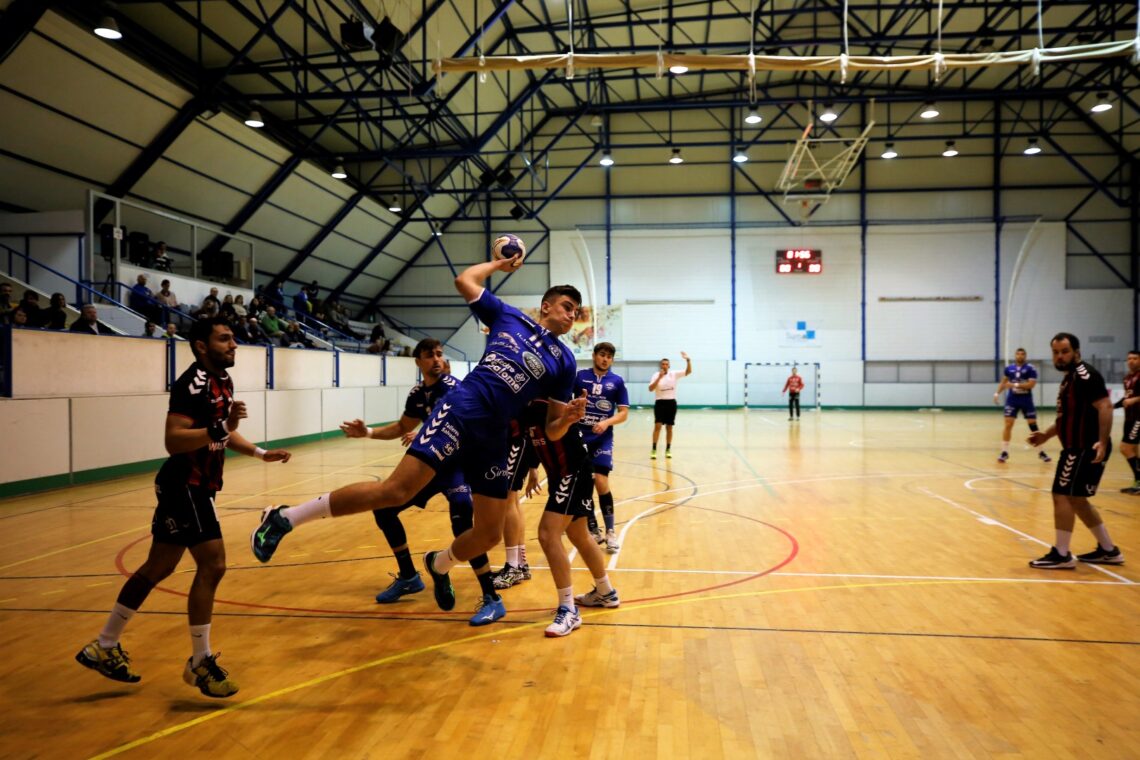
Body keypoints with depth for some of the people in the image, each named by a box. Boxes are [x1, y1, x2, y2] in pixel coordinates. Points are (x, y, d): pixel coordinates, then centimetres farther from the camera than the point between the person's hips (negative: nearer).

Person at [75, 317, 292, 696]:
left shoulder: (223, 380, 11)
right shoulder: (193, 383, -19)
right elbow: (173, 441, -27)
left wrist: (261, 453, 18)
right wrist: (220, 428, -37)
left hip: (194, 486, 10)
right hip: (185, 485, -10)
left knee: (158, 568, 17)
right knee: (212, 565, -12)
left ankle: (104, 647, 30)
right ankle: (200, 662, 0)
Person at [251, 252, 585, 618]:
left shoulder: (563, 360, 14)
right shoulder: (509, 316, 12)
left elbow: (552, 430, 12)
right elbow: (464, 280, 19)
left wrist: (569, 417, -9)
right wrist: (499, 263, 31)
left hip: (494, 436, 4)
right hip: (460, 412, -4)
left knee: (489, 534, 1)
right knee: (395, 491, -18)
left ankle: (439, 564, 35)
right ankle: (287, 517, -5)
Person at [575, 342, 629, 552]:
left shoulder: (617, 381, 3)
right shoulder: (580, 376, 2)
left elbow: (624, 413, 1)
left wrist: (607, 422, -16)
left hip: (602, 439, -1)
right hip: (579, 437, 1)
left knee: (601, 482, -12)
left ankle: (610, 532, 2)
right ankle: (593, 531, 20)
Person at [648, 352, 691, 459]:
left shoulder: (674, 374, 2)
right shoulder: (656, 375, -4)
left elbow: (689, 371, -4)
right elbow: (651, 389, -15)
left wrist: (688, 360, -19)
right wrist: (659, 378, -25)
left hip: (671, 403, 3)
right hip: (660, 403, -2)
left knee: (669, 427, 8)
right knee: (657, 425, -11)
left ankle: (668, 450, 17)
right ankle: (654, 449, -5)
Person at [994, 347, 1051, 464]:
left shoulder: (1030, 368, -7)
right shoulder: (1009, 368, 4)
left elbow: (1031, 384, -17)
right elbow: (1003, 382, 17)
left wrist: (1015, 385, -22)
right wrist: (997, 393, 6)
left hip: (1026, 400, -2)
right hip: (1012, 400, 2)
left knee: (1033, 425, 2)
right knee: (1008, 424, -4)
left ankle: (1041, 452, 14)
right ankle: (1004, 452, 1)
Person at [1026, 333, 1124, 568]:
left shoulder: (1085, 374, -13)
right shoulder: (1070, 378, 17)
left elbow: (1105, 406, -22)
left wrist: (1102, 442, -30)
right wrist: (1047, 434, 16)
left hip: (1086, 448, -10)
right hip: (1077, 448, 10)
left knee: (1062, 496, -8)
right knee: (1076, 499, 17)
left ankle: (1061, 555, 0)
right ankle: (1108, 551, 28)